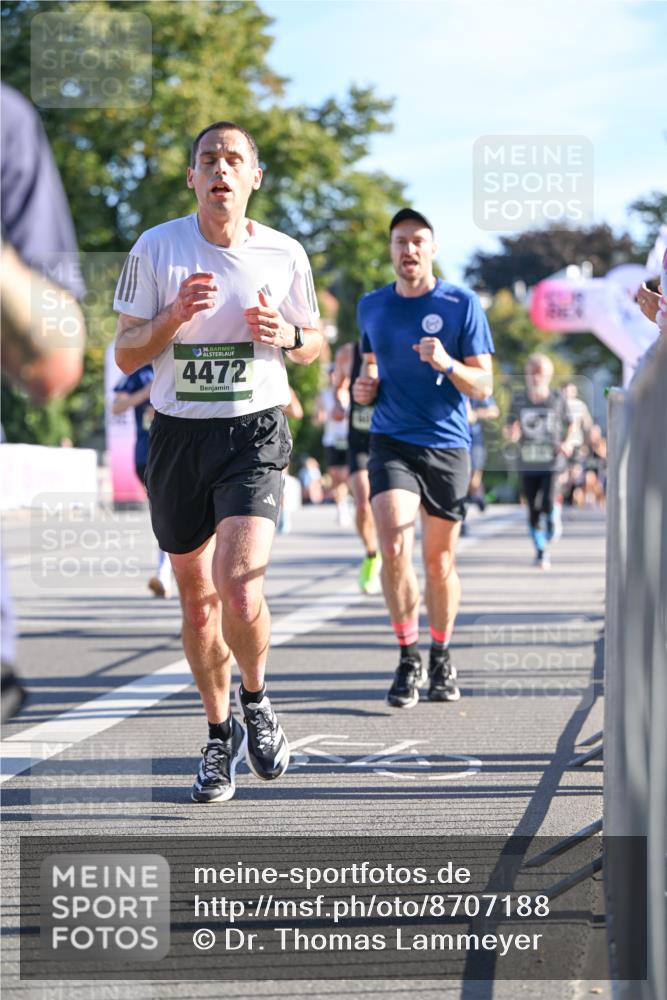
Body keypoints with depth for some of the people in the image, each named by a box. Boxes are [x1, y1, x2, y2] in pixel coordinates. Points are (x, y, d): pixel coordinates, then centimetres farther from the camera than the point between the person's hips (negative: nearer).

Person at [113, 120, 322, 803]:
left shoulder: (284, 254, 1)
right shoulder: (156, 248, -2)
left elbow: (312, 343, 14)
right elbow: (126, 355, 1)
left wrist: (285, 334, -9)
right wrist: (174, 317, -18)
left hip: (254, 435, -1)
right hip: (178, 436, 1)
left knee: (239, 590, -19)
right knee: (197, 599, 9)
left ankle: (256, 703, 11)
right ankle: (220, 737, 29)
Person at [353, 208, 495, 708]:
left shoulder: (463, 304, -3)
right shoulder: (371, 307, 7)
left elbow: (483, 386, -4)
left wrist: (448, 365, -23)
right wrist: (366, 387, 3)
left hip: (447, 446, -1)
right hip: (391, 443, 1)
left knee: (440, 562, 6)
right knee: (394, 547, -18)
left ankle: (441, 658, 27)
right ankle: (409, 658, -3)